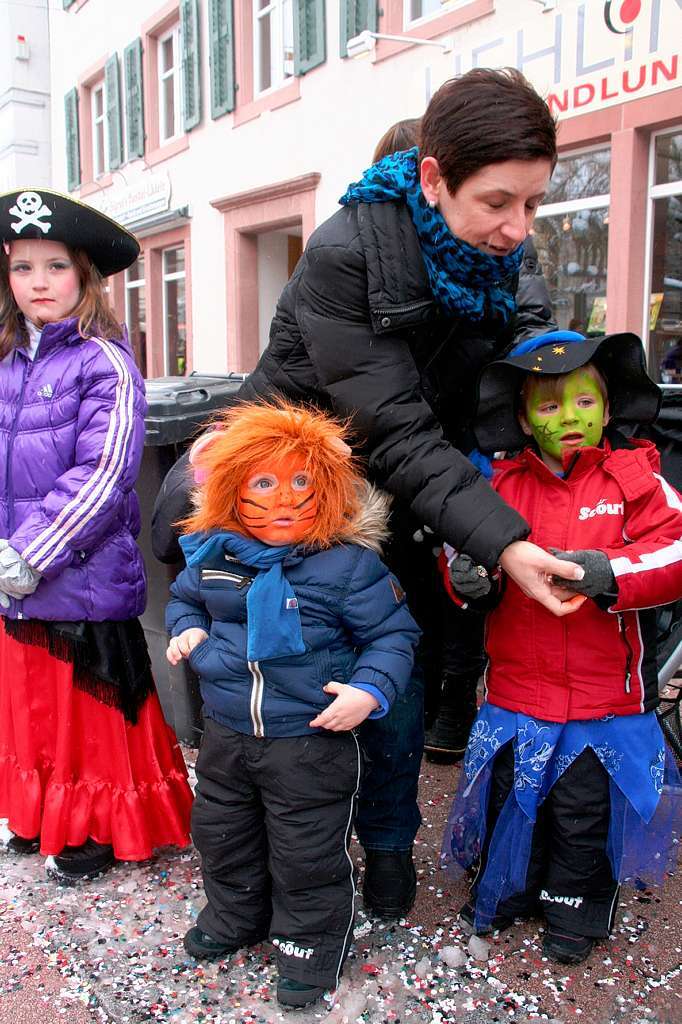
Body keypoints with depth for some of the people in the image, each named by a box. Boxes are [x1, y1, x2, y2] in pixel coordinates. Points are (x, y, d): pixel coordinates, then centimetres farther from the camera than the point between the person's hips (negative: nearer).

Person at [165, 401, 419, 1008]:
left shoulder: (348, 563, -16)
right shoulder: (213, 554, -3)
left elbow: (394, 634, -8)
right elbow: (184, 597, 19)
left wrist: (369, 690, -21)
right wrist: (186, 630, -1)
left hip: (313, 739, -5)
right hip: (226, 735, 5)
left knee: (307, 855, 10)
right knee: (221, 835, 25)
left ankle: (311, 946, 36)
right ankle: (234, 916, 53)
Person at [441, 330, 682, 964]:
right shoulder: (502, 486, 0)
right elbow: (466, 548, 5)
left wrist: (606, 572, -30)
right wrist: (468, 579, -18)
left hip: (606, 693, -2)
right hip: (517, 692, 2)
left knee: (583, 812, 15)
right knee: (512, 798, 20)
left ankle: (573, 912, 40)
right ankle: (505, 892, 46)